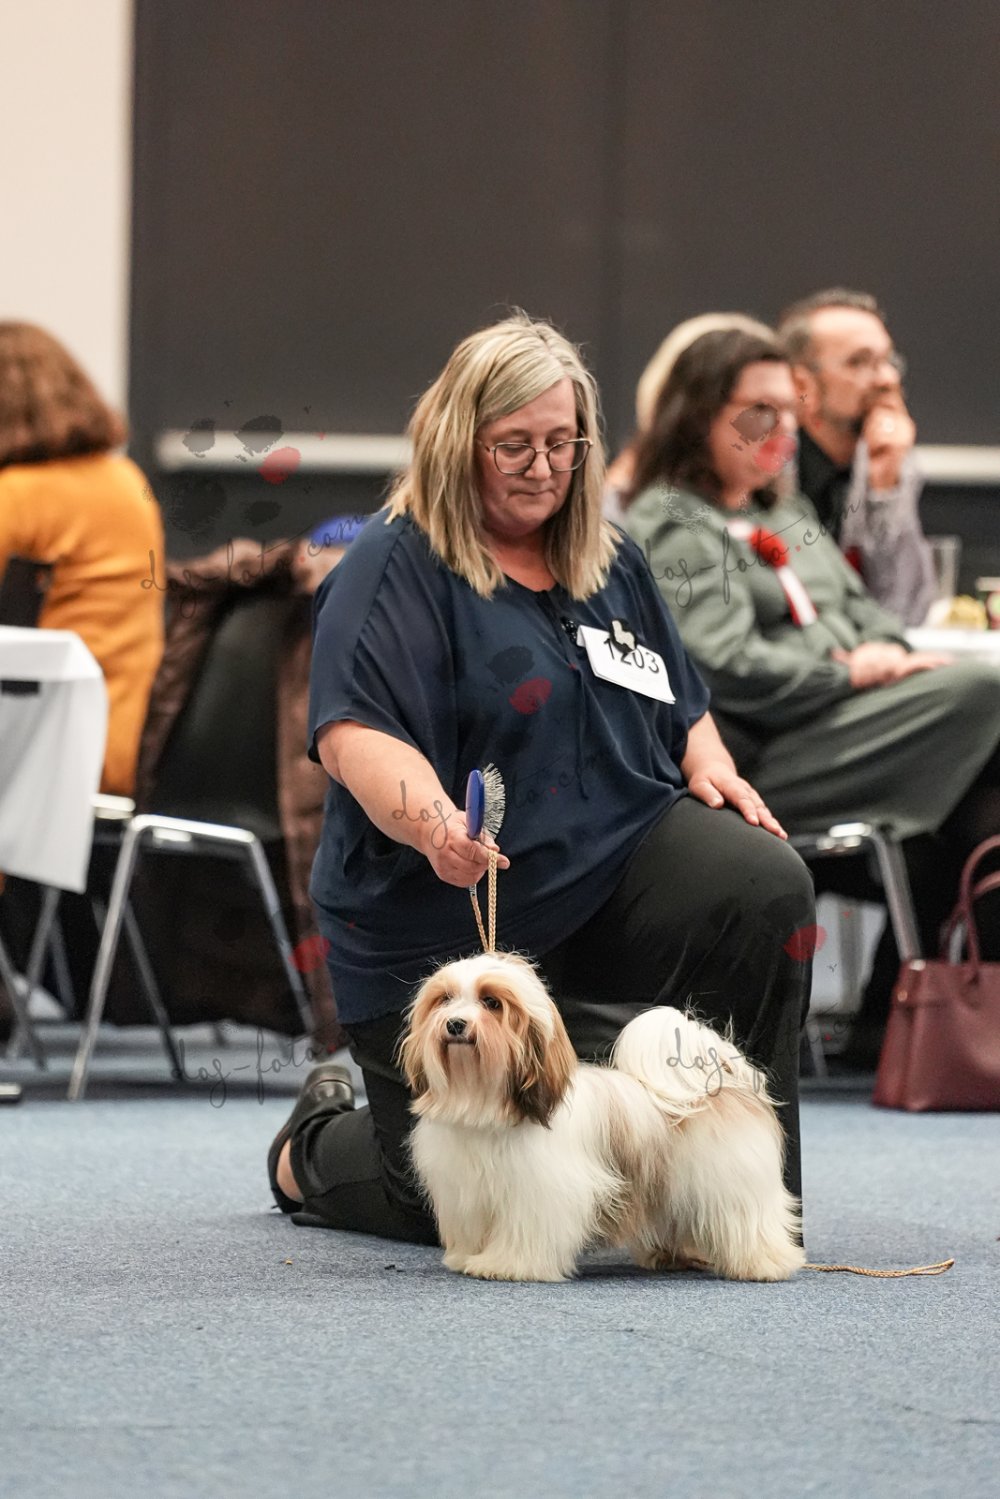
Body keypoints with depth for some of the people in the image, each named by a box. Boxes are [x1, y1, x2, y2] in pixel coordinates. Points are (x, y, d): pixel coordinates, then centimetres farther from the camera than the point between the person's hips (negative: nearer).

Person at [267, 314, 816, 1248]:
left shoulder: (610, 564, 13)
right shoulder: (396, 569, -8)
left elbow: (682, 707, 25)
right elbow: (353, 734, -22)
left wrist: (712, 770, 2)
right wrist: (427, 818, -42)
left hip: (620, 871, 5)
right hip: (452, 919, -5)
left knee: (767, 888, -27)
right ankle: (314, 1150, 34)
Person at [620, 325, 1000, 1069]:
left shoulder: (789, 517, 28)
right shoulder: (668, 525, -2)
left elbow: (868, 611, 25)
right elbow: (722, 666, -14)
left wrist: (887, 653, 2)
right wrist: (850, 672, -9)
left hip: (841, 719, 9)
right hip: (764, 764, -9)